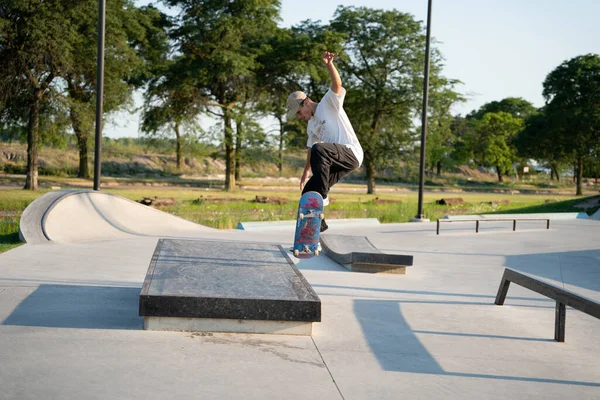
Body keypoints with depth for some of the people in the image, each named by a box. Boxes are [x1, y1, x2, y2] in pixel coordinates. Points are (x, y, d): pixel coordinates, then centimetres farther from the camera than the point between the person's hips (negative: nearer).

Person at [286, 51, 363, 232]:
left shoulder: (329, 104, -2)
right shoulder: (311, 125, 21)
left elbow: (337, 84, -20)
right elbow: (310, 149, 30)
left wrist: (329, 64, -38)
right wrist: (306, 173, 34)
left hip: (351, 153, -9)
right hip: (336, 162, 9)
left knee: (319, 149, -35)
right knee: (308, 192, 8)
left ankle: (322, 196, -28)